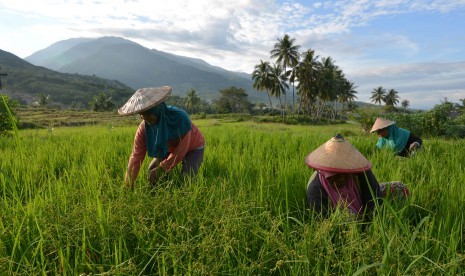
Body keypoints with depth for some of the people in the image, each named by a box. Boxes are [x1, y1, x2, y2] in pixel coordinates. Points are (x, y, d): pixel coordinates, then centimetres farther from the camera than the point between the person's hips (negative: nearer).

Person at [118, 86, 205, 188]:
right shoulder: (144, 127, -22)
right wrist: (128, 183, -27)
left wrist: (162, 168, -30)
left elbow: (182, 149, -32)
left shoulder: (179, 117, -38)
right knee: (152, 170, -5)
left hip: (193, 148, -5)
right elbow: (136, 155, -22)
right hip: (169, 149, 5)